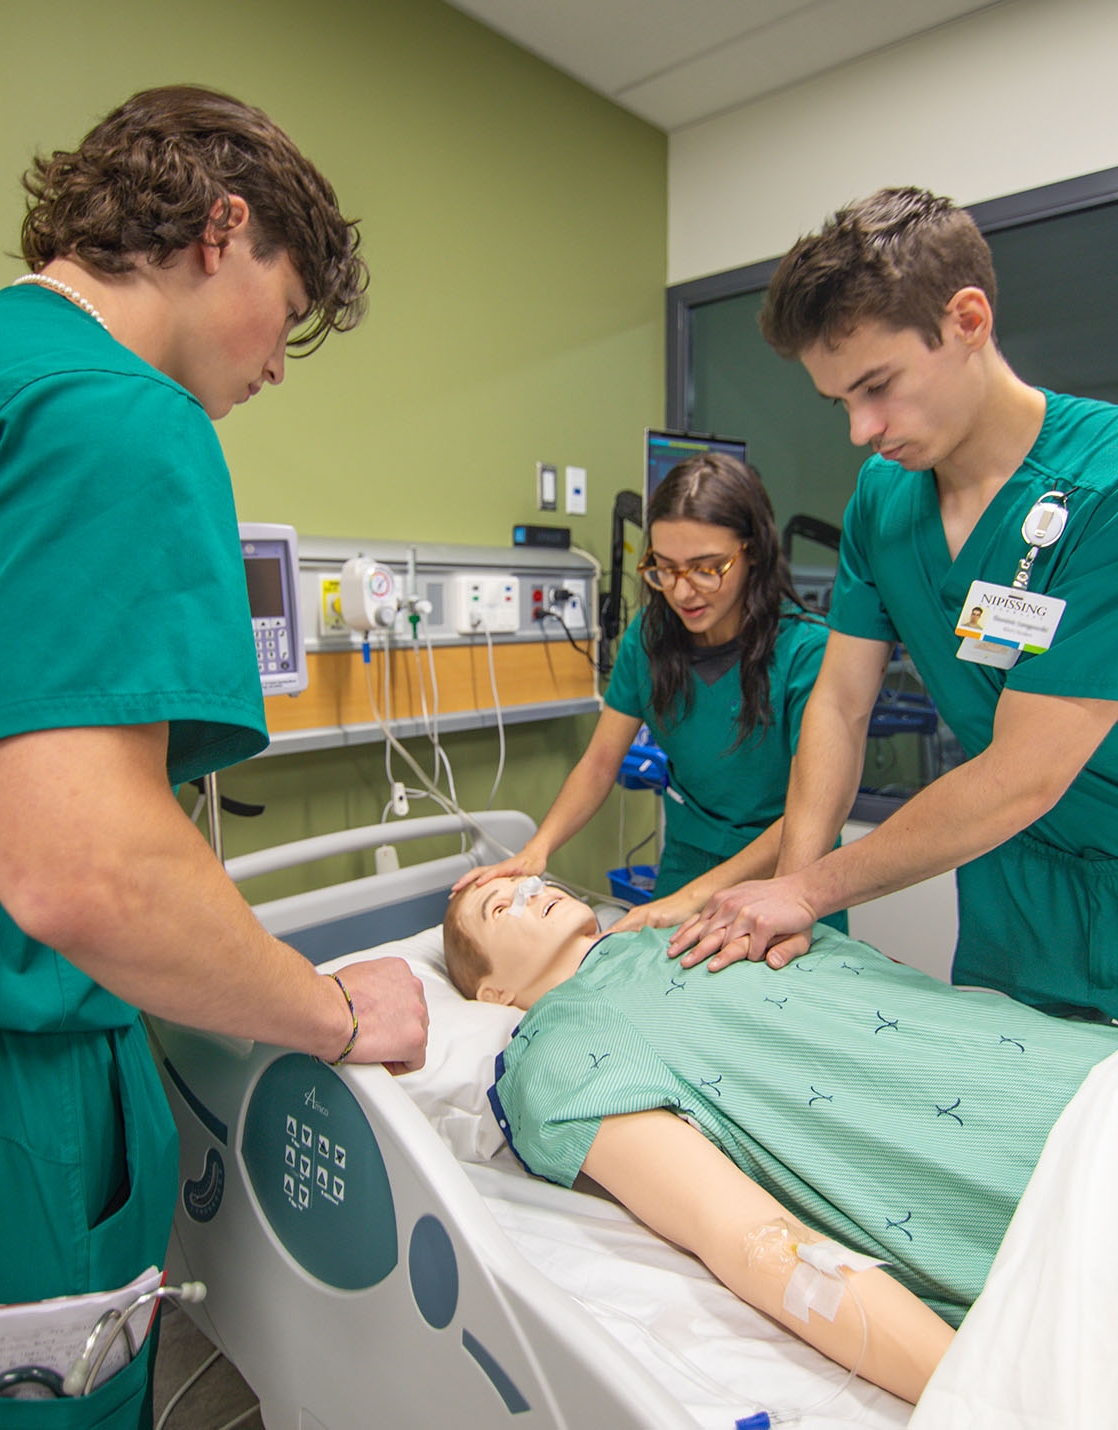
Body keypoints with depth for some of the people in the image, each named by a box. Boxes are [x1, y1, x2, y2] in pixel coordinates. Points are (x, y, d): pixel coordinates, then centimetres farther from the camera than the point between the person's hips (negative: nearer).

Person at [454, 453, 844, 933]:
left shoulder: (806, 649, -17)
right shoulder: (650, 634, -2)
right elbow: (599, 764, 3)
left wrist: (694, 897, -25)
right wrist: (537, 849, -13)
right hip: (682, 871, 3)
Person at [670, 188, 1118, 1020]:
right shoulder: (882, 492, -2)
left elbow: (1020, 779, -25)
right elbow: (841, 704, -2)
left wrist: (808, 889, -16)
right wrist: (790, 892, -11)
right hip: (1000, 908, 5)